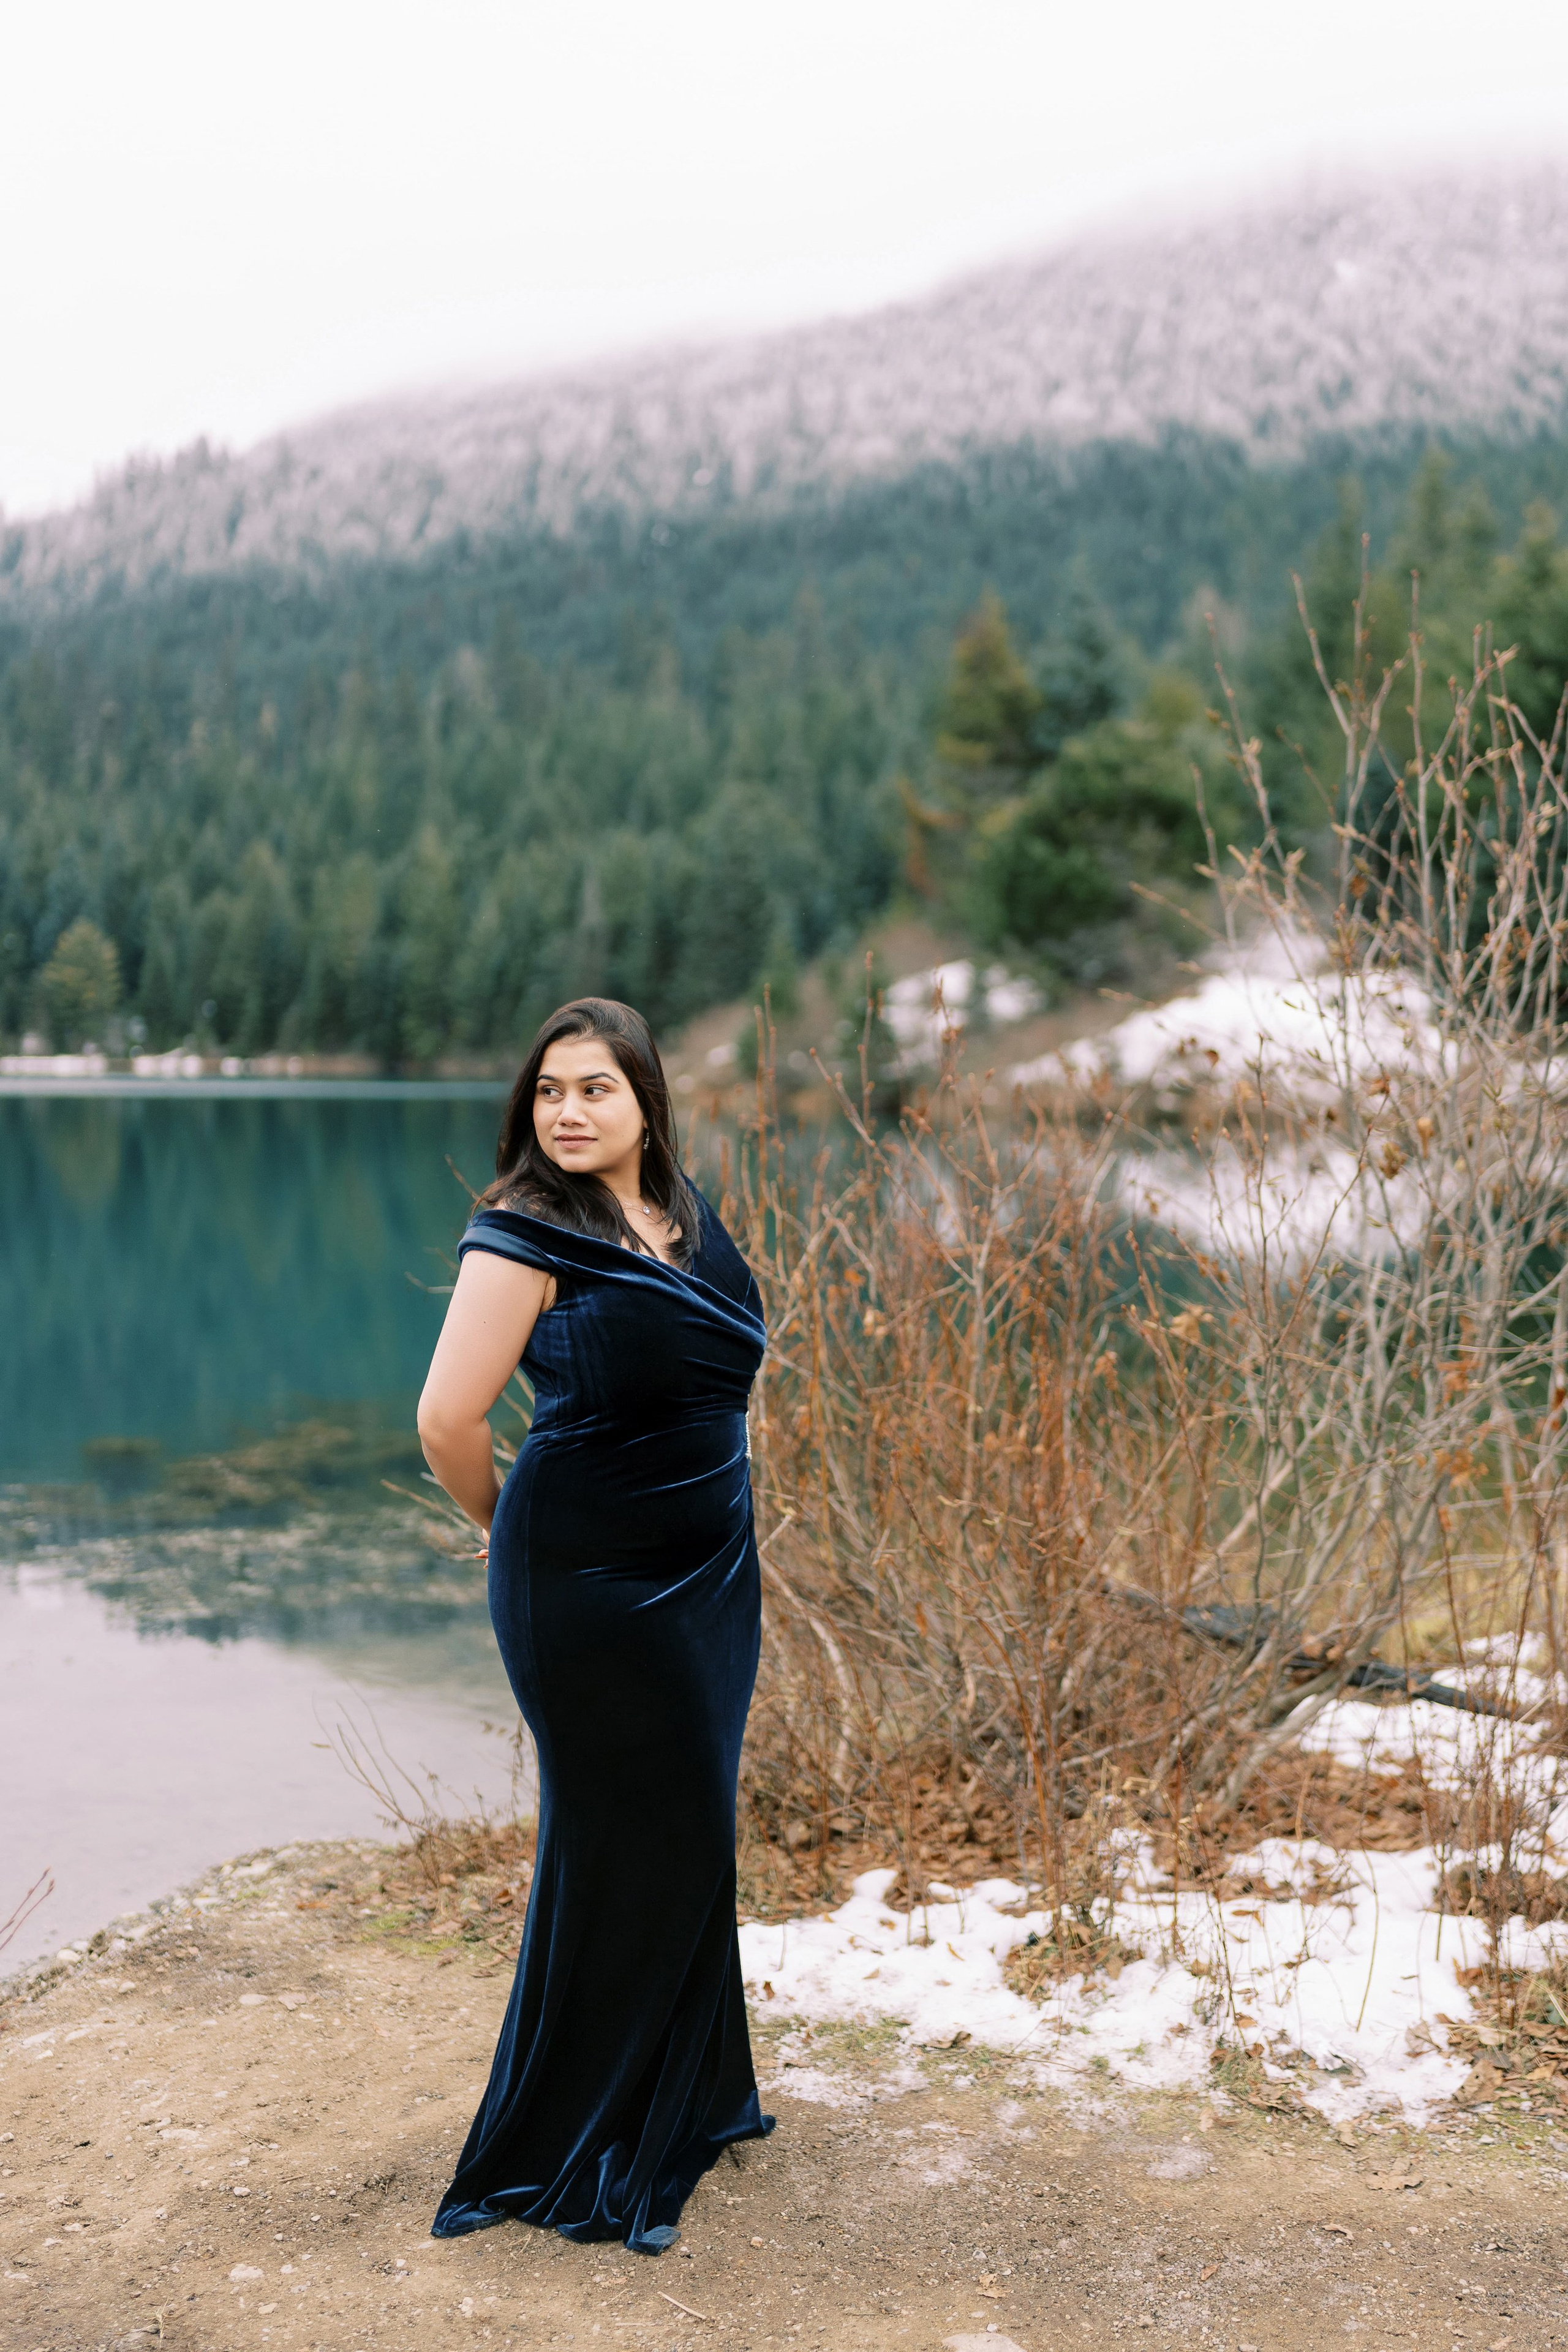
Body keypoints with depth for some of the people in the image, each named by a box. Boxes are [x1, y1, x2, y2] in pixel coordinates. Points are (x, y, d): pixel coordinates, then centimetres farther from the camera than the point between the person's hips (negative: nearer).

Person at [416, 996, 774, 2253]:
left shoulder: (688, 1215, 6)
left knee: (693, 1830, 17)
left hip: (707, 1569, 7)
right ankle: (568, 2151, 19)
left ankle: (686, 2096, 37)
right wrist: (511, 1527, -5)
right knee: (626, 1844, 1)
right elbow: (449, 1419, -22)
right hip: (592, 1582, -7)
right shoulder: (525, 1233, -16)